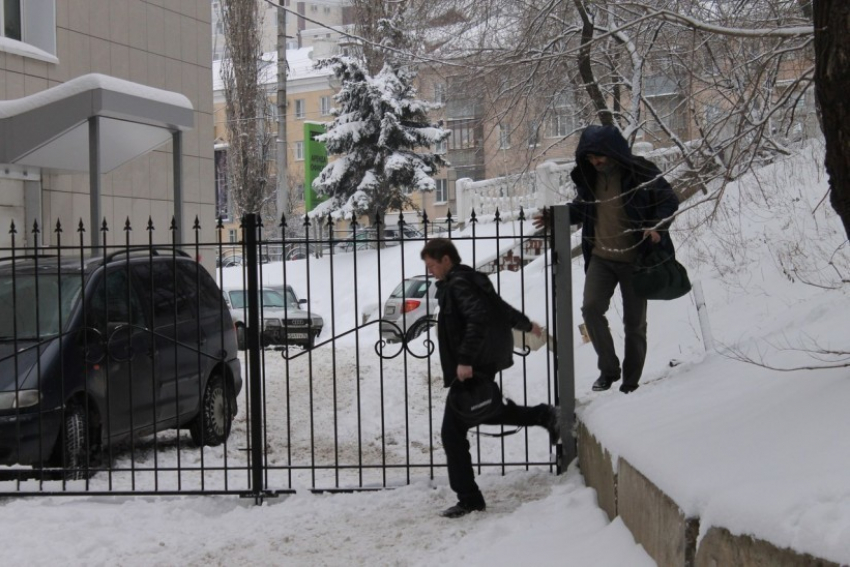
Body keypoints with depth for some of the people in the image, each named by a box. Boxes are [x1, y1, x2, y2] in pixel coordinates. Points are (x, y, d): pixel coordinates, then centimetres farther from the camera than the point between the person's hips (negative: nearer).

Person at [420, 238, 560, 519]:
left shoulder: (458, 285, -15)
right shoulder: (470, 279, 15)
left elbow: (478, 319, -28)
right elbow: (499, 306, 27)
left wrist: (465, 360, -32)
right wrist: (526, 325, 43)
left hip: (471, 369, -10)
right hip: (486, 363, 10)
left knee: (453, 432, -7)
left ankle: (469, 499, -4)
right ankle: (544, 415, 30)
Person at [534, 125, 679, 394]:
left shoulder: (641, 172, -14)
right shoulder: (588, 176, 0)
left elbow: (670, 200, -4)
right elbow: (582, 207, 17)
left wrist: (658, 227, -21)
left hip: (635, 258, -3)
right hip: (600, 257, 3)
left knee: (634, 322, 6)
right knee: (591, 308, -16)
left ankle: (630, 382, 19)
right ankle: (608, 368, 1)